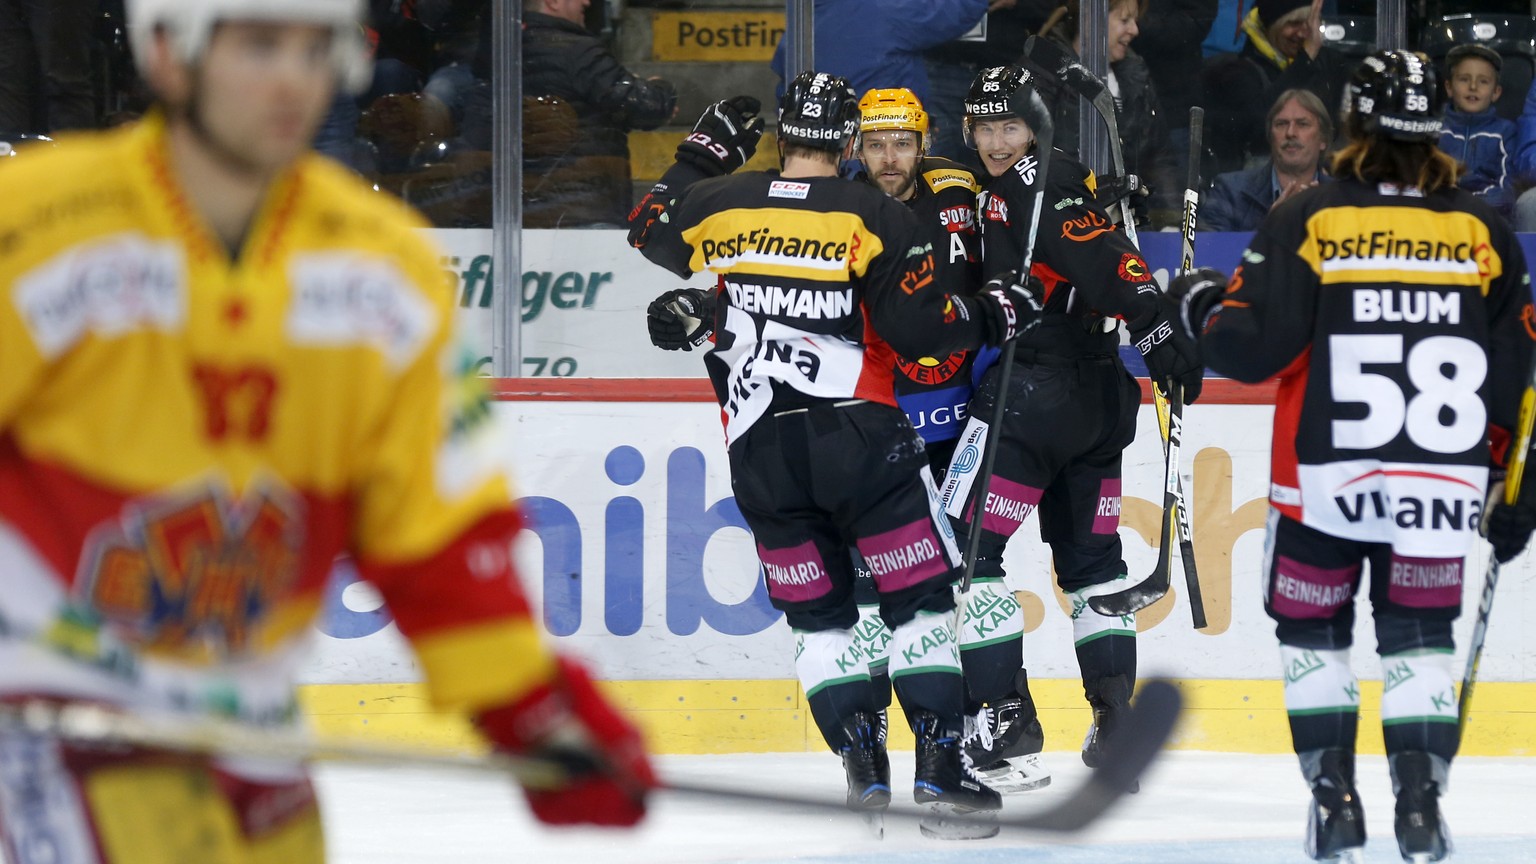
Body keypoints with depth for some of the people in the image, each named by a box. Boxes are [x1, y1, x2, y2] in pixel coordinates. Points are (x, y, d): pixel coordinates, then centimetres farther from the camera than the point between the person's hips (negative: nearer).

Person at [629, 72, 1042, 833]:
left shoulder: (718, 205, 4)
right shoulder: (874, 217, -5)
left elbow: (650, 229, 26)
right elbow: (922, 328, -9)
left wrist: (702, 154, 37)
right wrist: (991, 316, 8)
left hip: (759, 448, 3)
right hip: (856, 430, -3)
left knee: (816, 613, 14)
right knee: (919, 597, 3)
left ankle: (864, 766, 5)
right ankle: (940, 768, -6)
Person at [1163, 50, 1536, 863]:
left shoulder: (1308, 220, -6)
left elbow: (1253, 346, -10)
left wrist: (1196, 305, 11)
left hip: (1327, 479, -2)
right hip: (1441, 482, 2)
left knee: (1313, 627, 16)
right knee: (1419, 637, 13)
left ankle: (1333, 795, 10)